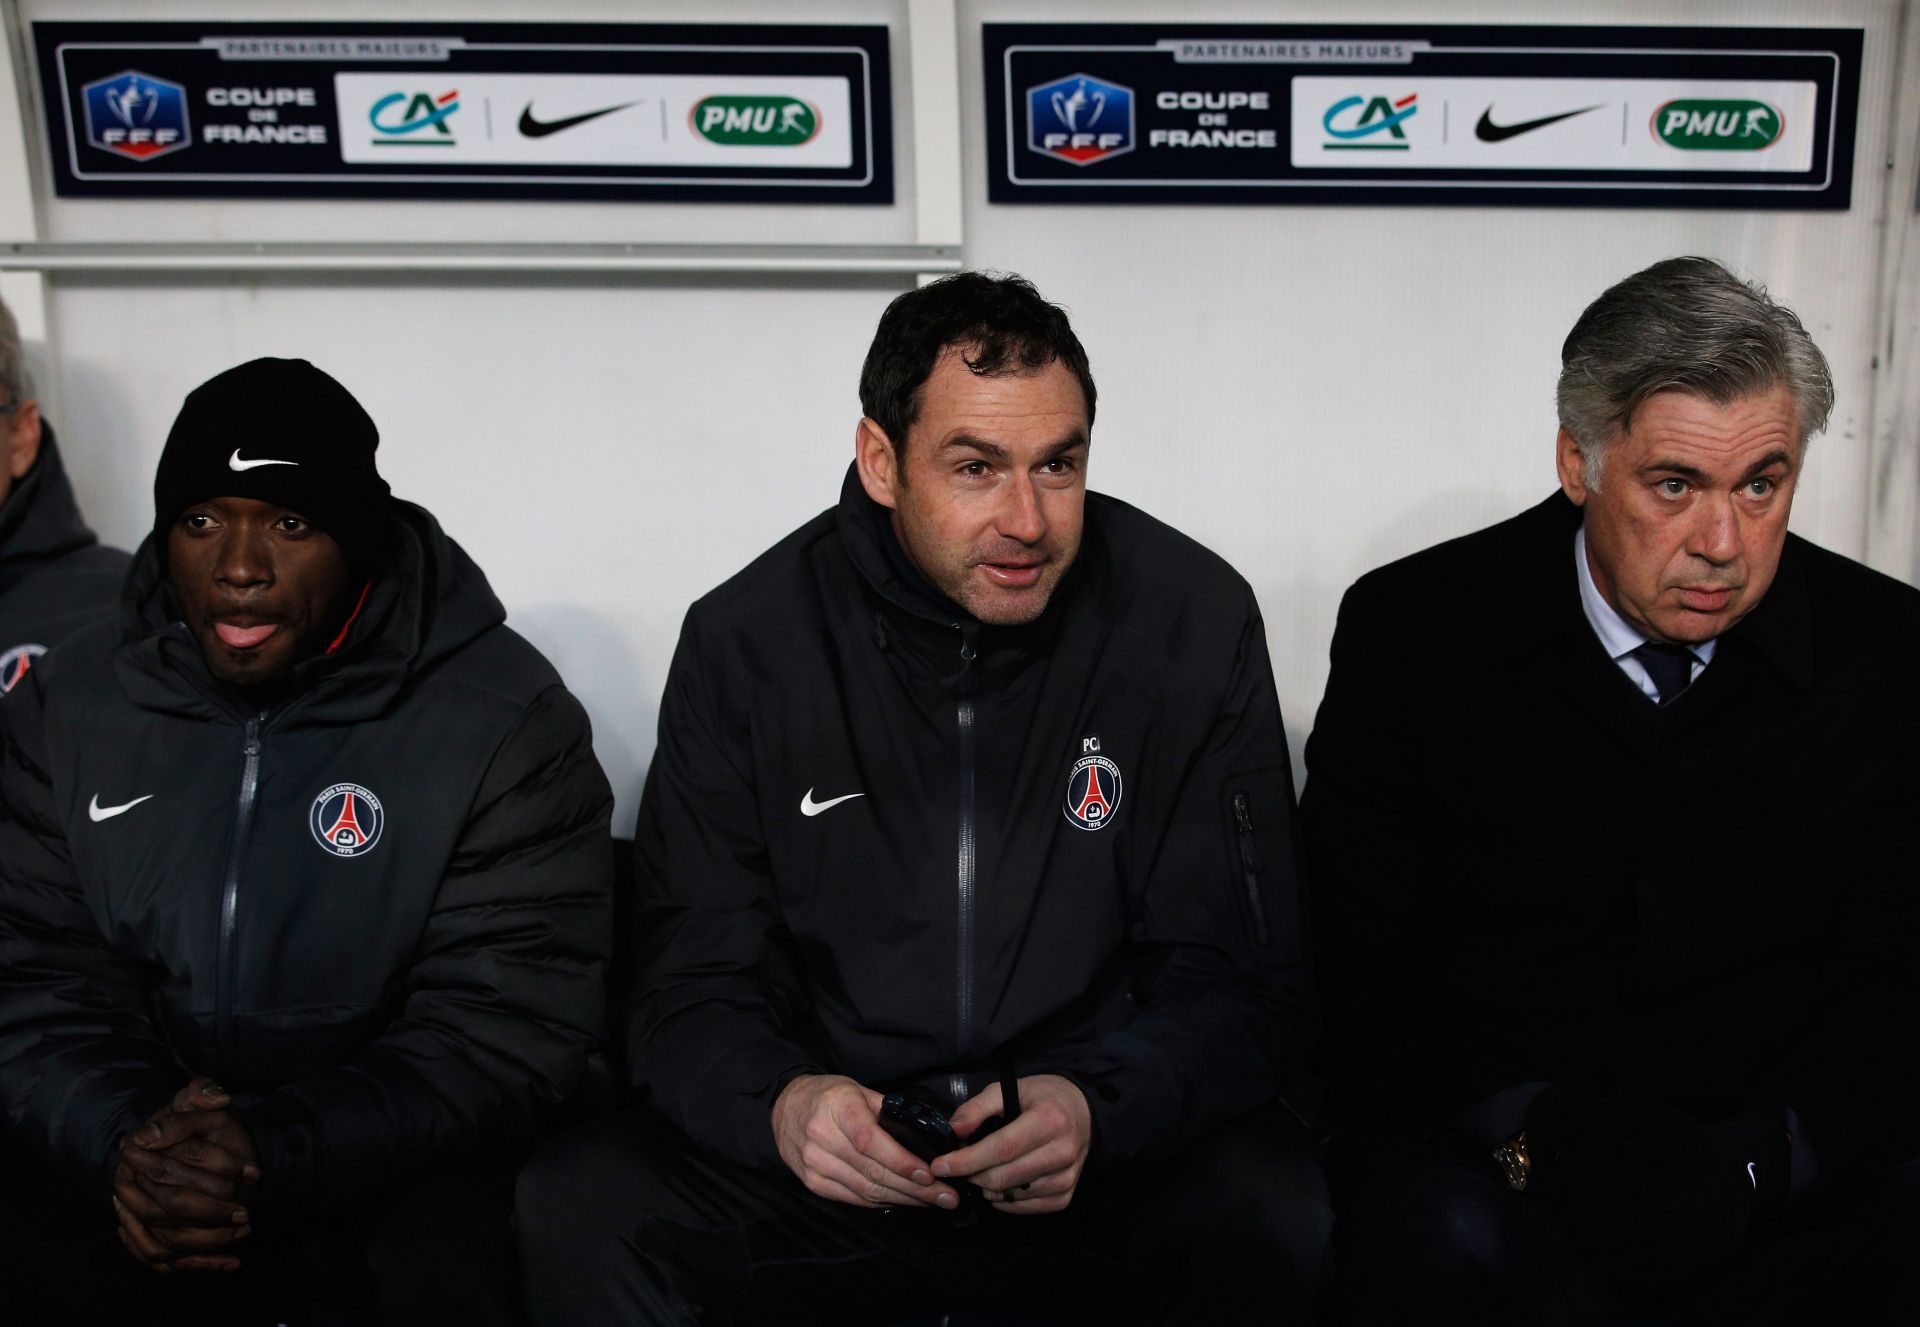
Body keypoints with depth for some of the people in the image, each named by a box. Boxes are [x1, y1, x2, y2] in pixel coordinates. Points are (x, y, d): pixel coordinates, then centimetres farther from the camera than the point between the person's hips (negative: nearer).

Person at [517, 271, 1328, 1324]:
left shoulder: (1196, 624, -6)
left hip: (1110, 1156, 0)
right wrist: (779, 1105, -25)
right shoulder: (743, 644, -4)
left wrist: (1095, 1109, -25)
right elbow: (693, 989, -1)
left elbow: (1239, 985, -5)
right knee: (573, 1207, -23)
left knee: (1284, 1215, -31)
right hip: (840, 1155, 1)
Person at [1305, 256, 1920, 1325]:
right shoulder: (1412, 632, -4)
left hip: (1785, 1181, 3)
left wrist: (1758, 1158, -17)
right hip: (1486, 1147, -2)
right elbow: (1359, 974, -3)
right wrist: (1529, 1130, -19)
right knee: (1447, 1240, -34)